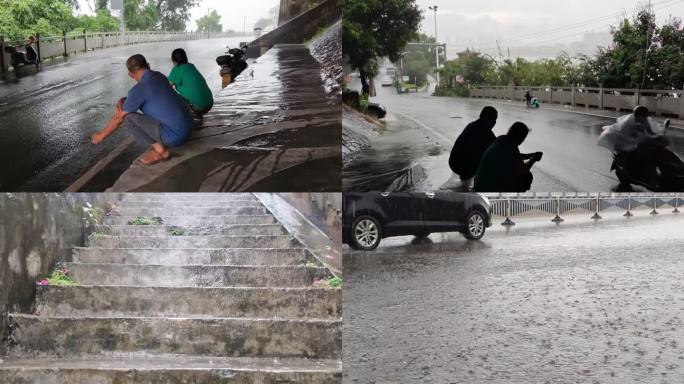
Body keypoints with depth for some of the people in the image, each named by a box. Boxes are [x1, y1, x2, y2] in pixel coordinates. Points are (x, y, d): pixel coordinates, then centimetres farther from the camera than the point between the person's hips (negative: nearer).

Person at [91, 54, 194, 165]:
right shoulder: (159, 76, 9)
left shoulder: (139, 89, -14)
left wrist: (101, 135, 12)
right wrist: (122, 101, 7)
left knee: (127, 117, -8)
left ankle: (160, 150, -1)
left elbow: (119, 118, -3)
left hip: (175, 135, -8)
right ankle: (160, 144, 14)